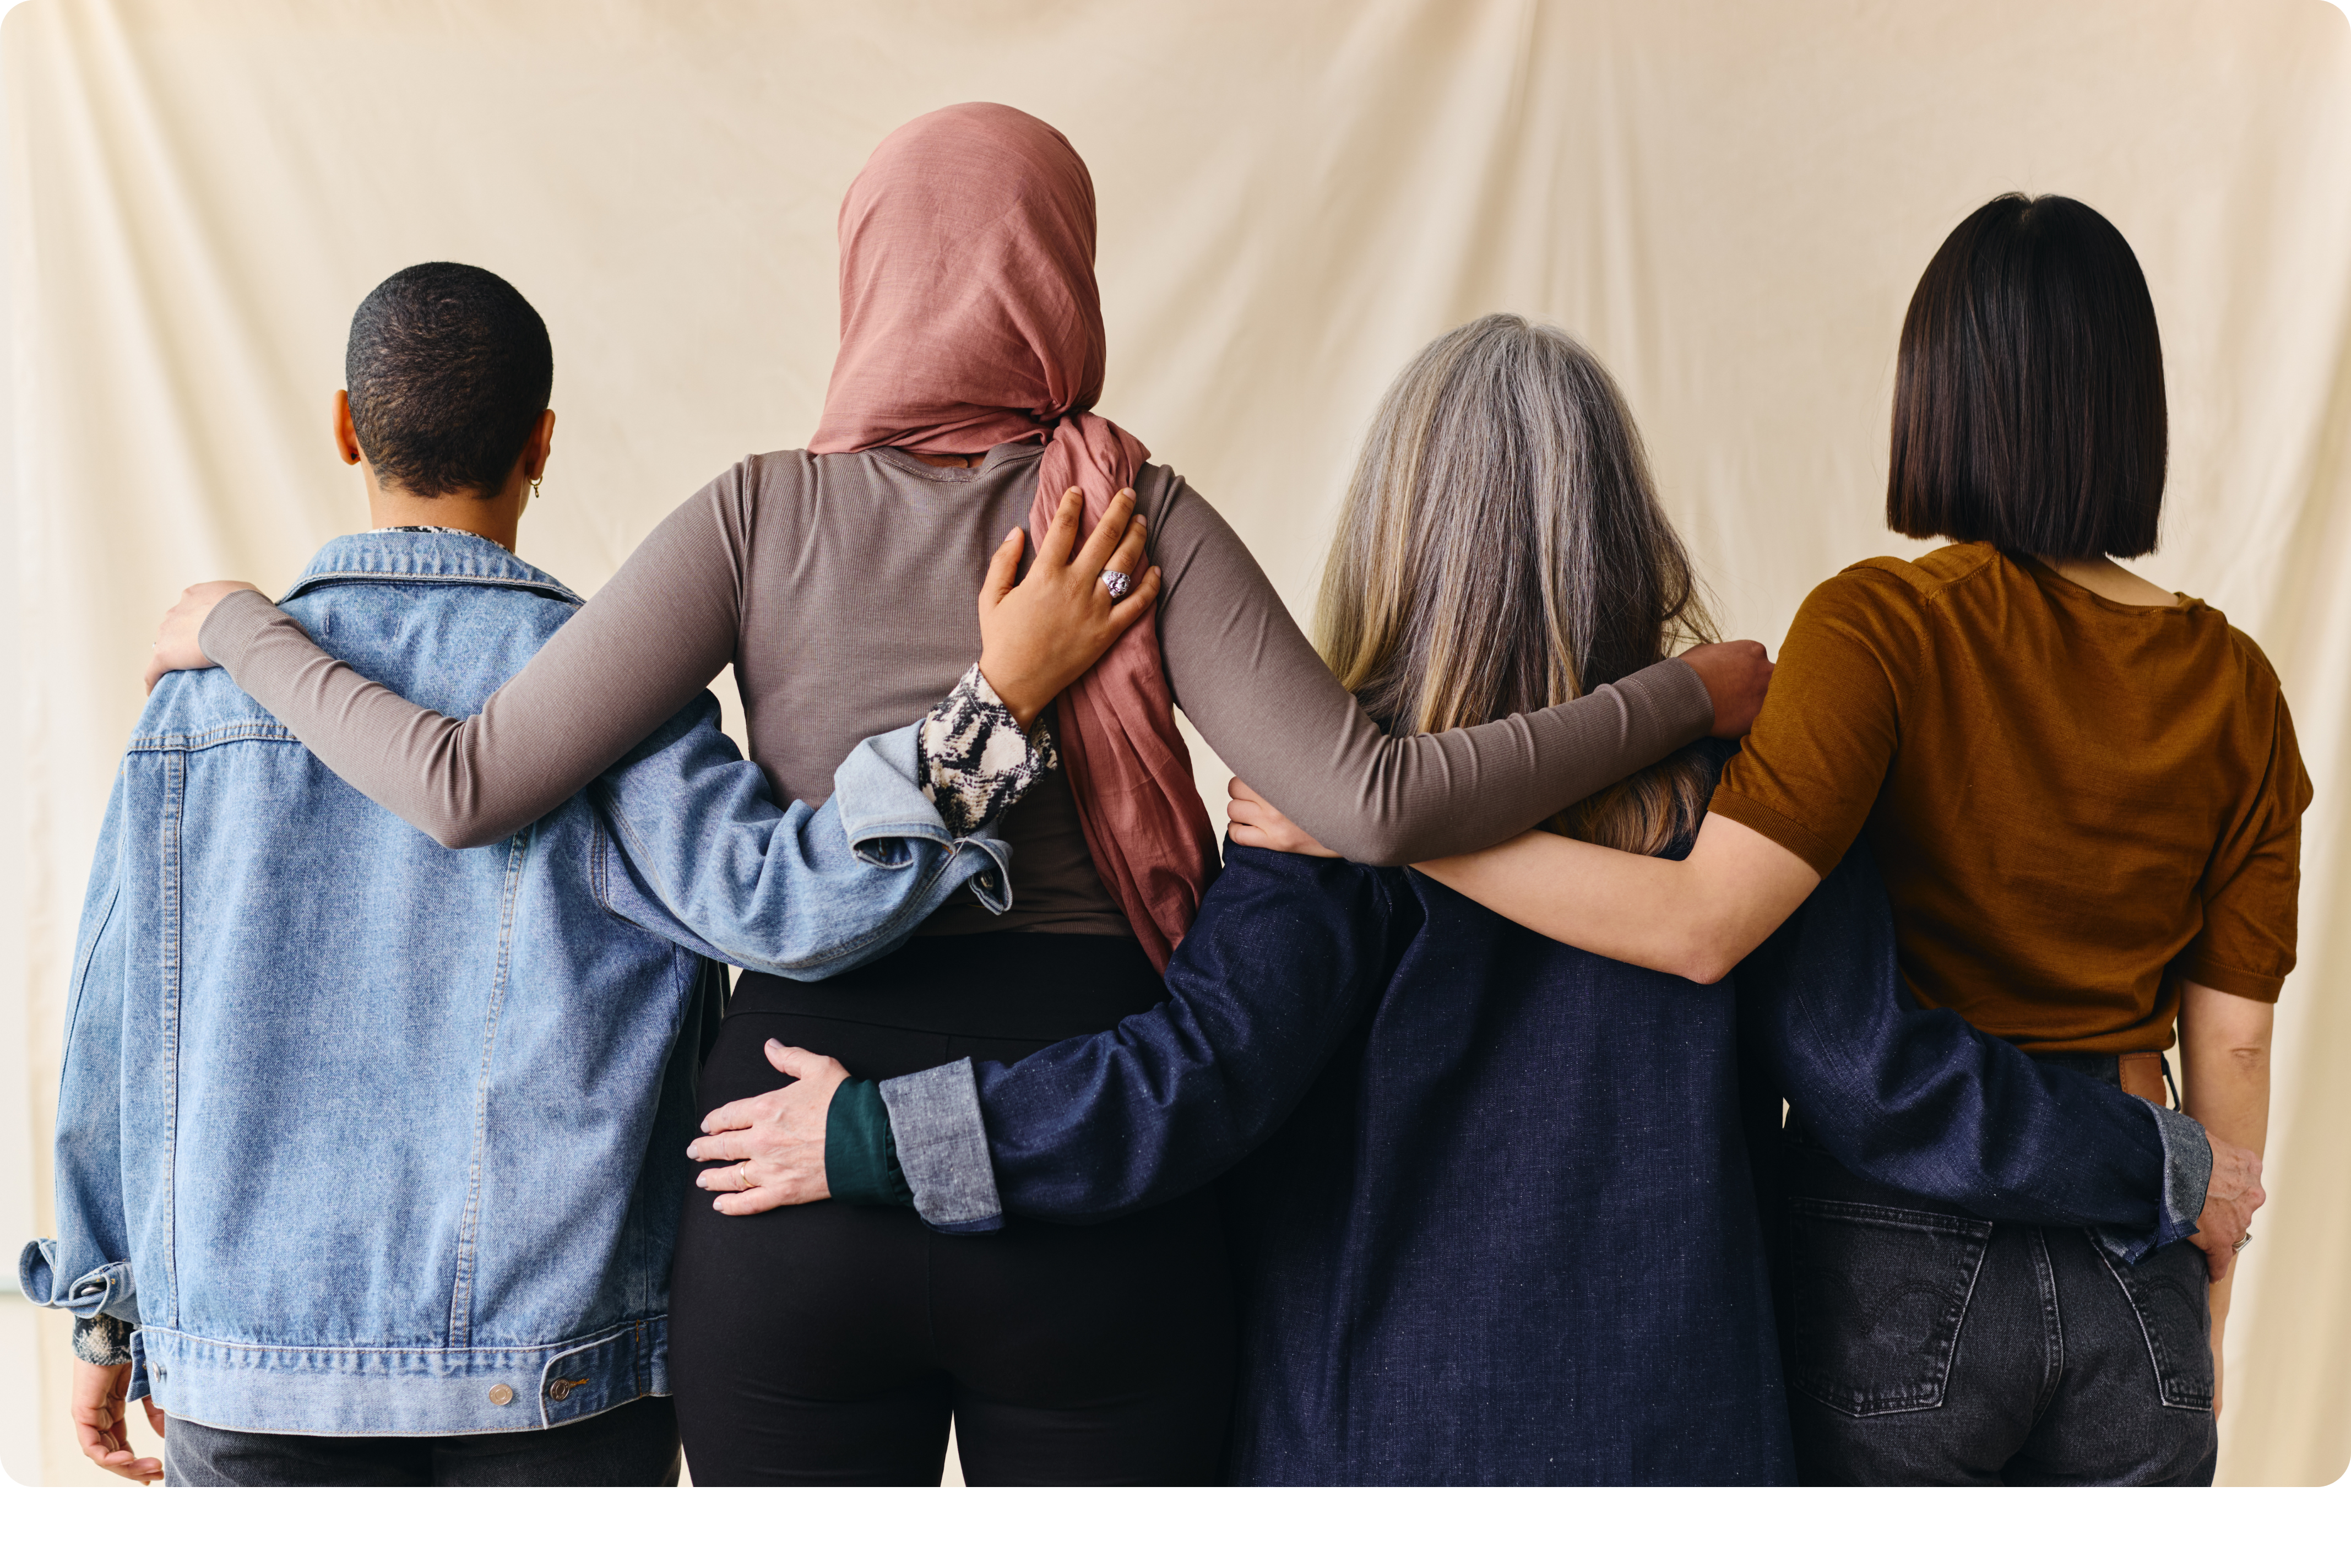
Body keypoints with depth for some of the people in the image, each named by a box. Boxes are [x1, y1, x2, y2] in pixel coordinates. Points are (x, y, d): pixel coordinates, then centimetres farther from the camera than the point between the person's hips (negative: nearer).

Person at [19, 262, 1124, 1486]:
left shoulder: (204, 685, 1)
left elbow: (115, 1028, 6)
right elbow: (781, 900, -24)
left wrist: (105, 1319, 16)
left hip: (247, 1367, 3)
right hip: (542, 1372, -2)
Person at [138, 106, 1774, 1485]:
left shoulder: (765, 514, -2)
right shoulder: (1144, 518, -3)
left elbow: (470, 784, -6)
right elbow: (1374, 803, -13)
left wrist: (244, 632, 12)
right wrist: (1685, 695, -1)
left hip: (797, 1182, 1)